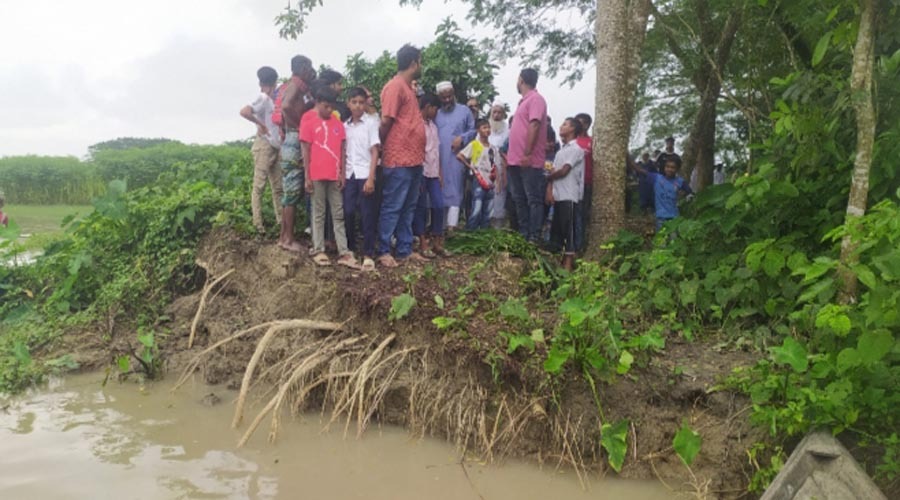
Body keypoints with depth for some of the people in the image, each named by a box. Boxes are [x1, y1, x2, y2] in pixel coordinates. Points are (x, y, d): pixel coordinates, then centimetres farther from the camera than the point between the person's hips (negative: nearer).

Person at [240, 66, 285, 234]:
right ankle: (258, 224, -6)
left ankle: (281, 221, 14)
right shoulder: (263, 98, -9)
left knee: (278, 187, 10)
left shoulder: (271, 100, 15)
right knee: (259, 186, -7)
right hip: (264, 146, -9)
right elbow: (244, 112, -25)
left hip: (275, 147, 9)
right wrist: (260, 124, -18)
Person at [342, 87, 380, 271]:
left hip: (365, 174, -3)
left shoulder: (371, 123, 0)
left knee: (367, 215, -2)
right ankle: (350, 249, 17)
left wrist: (371, 178, -12)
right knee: (348, 212, 2)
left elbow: (375, 152, -4)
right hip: (348, 174, 3)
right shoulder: (344, 126, 11)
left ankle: (368, 254, 1)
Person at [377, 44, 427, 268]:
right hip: (399, 160, -9)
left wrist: (419, 154, 17)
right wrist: (384, 145, 0)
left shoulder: (408, 87, 19)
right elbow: (386, 121, -14)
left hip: (414, 159, 9)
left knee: (408, 208, 13)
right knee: (392, 208, -2)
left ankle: (405, 249, 20)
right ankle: (383, 251, 6)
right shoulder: (395, 86, -12)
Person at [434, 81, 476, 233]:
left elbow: (473, 130, 7)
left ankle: (451, 226, -8)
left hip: (456, 157, -2)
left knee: (454, 191, -6)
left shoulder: (464, 111, 8)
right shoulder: (436, 113, 14)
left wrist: (462, 138, -10)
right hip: (438, 158, 2)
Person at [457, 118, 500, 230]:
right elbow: (459, 156, -10)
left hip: (490, 182, 6)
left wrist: (494, 177, 2)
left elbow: (495, 166, 16)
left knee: (488, 211, 8)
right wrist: (471, 167, -9)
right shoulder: (473, 144, -6)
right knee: (477, 210, -11)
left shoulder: (493, 148, 10)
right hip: (478, 181, -6)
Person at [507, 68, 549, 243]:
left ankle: (534, 238, -5)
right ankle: (523, 234, 17)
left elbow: (534, 126, -18)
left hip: (529, 161, -10)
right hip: (516, 160, 10)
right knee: (519, 200, 11)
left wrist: (527, 153, -23)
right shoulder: (524, 101, 22)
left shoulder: (535, 99, -7)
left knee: (533, 200, -6)